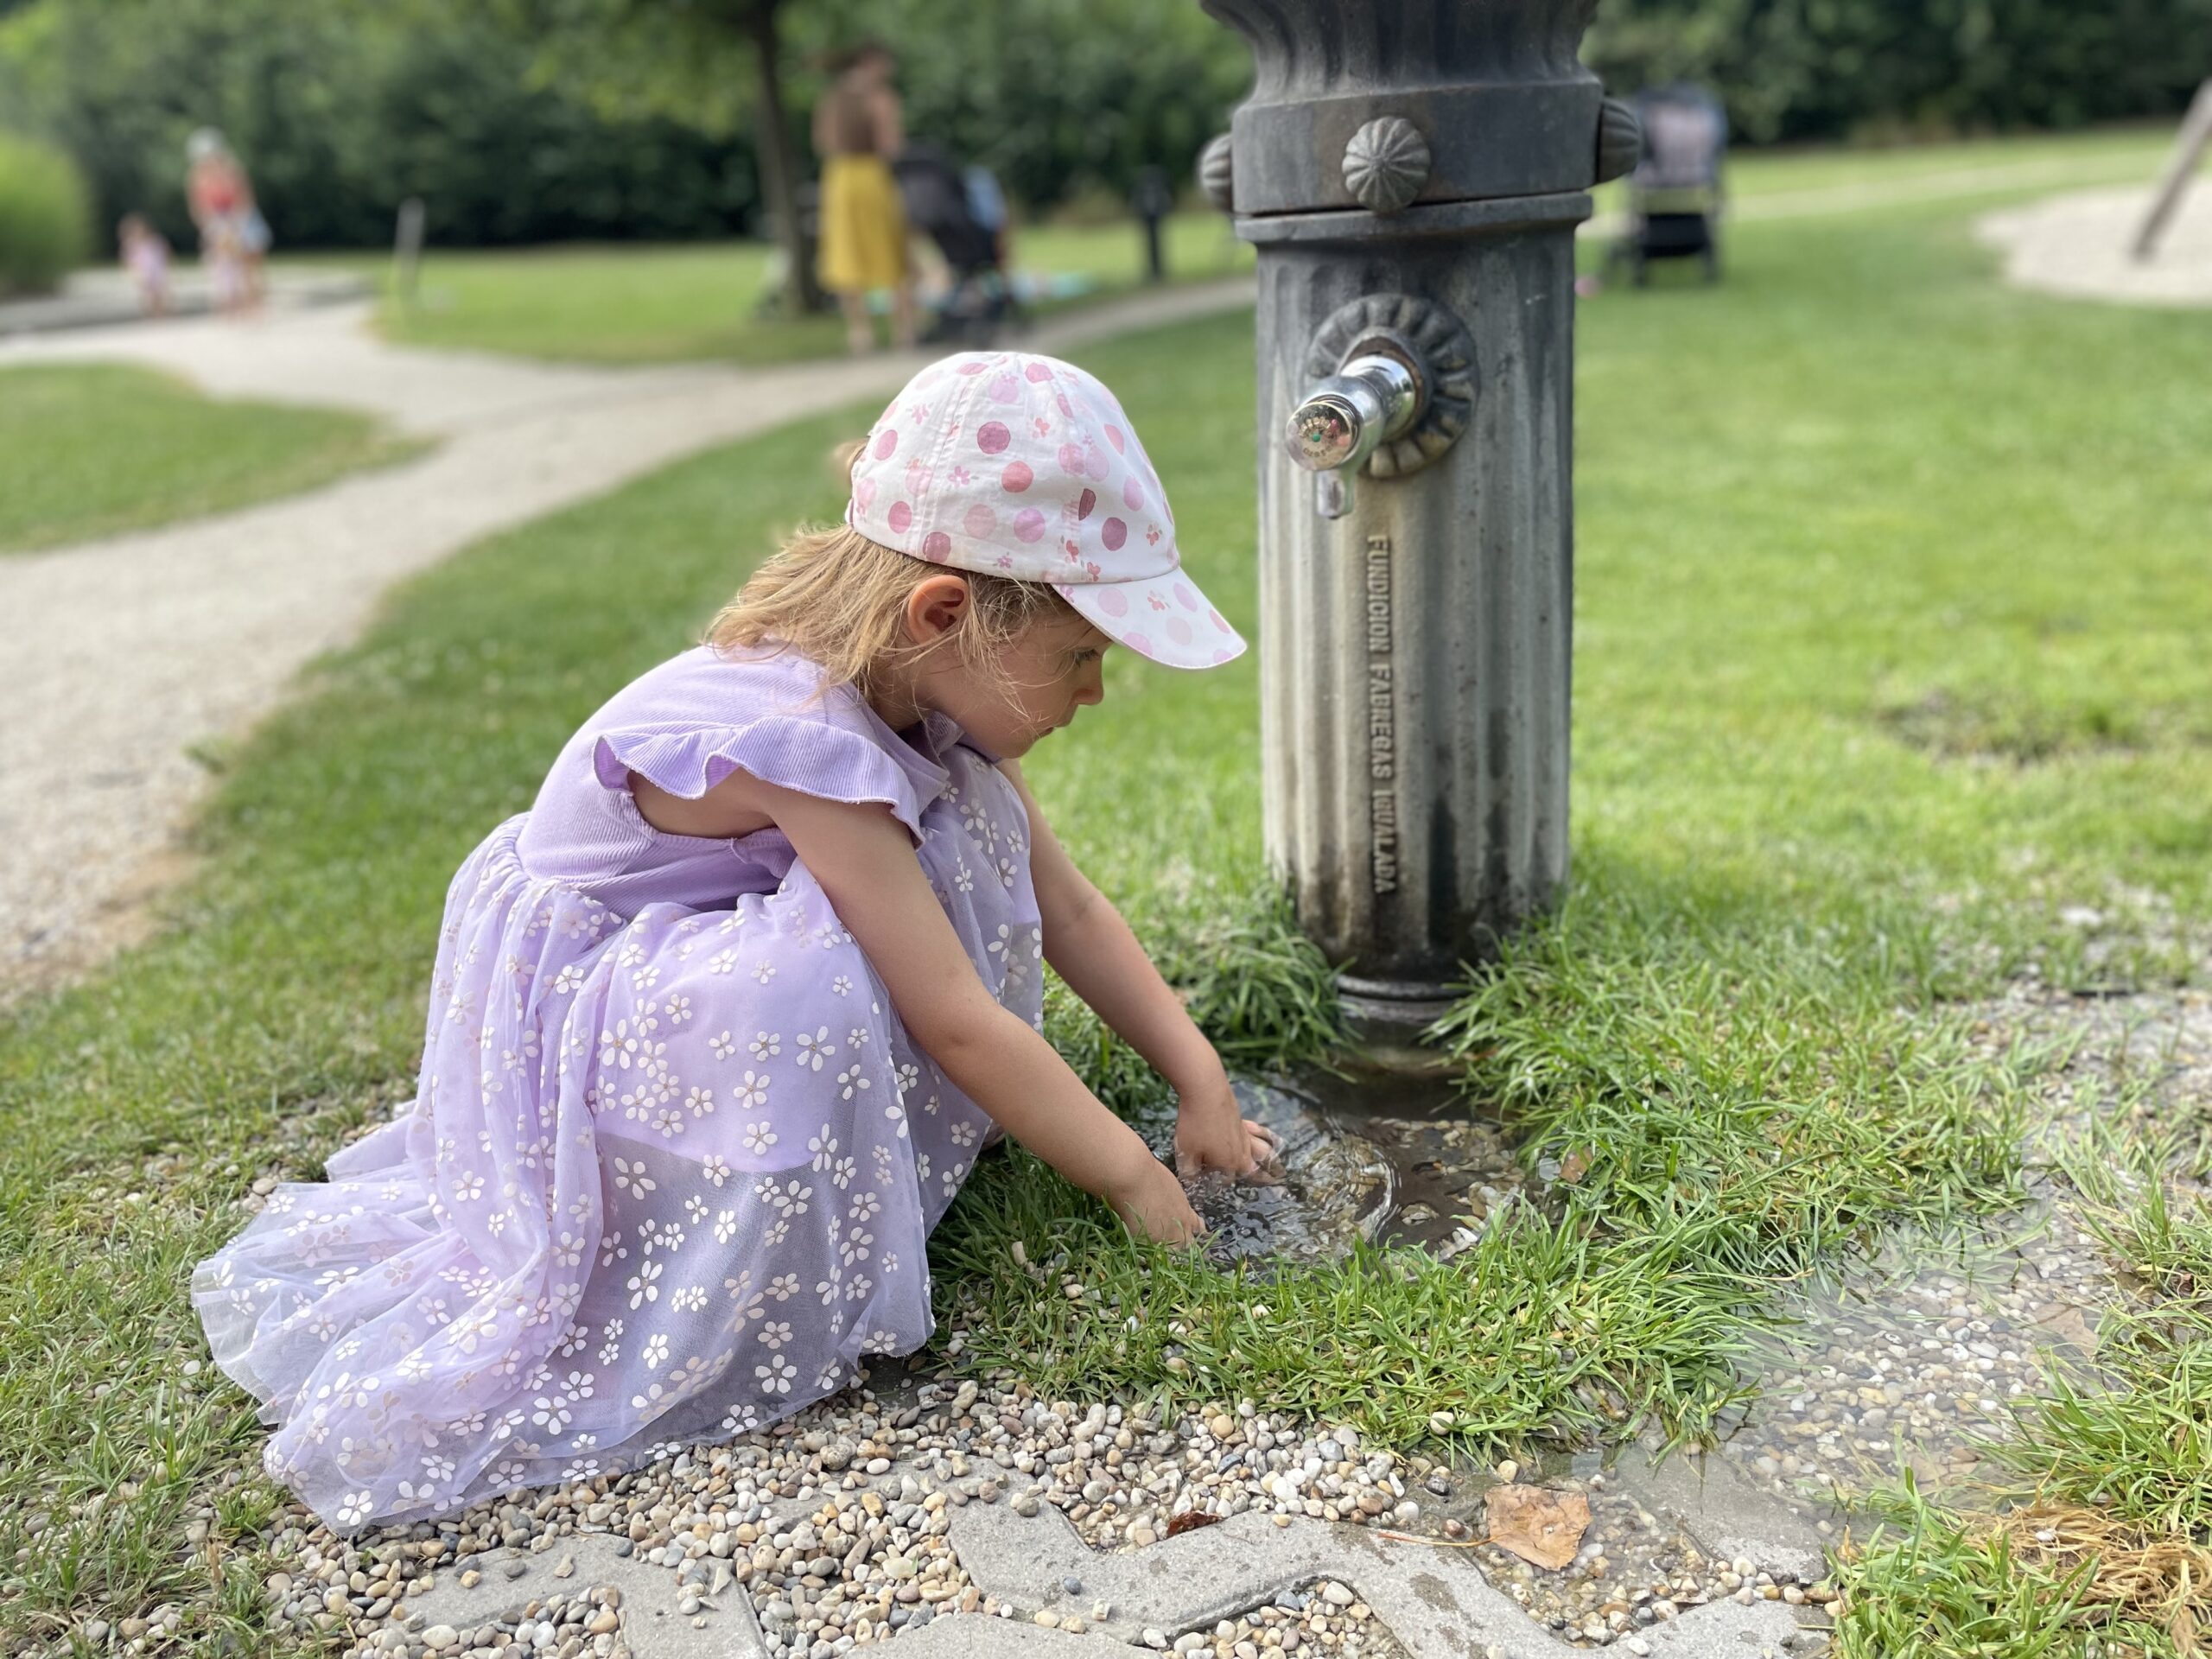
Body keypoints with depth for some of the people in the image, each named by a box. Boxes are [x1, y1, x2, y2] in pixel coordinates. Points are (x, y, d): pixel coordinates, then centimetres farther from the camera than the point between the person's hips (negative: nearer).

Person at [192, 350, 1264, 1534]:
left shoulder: (925, 693, -7)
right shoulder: (806, 735, -33)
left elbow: (1068, 912, 1)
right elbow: (959, 1021, -30)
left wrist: (1201, 1079, -2)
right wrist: (1128, 1175, -20)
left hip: (699, 959, 9)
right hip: (574, 997, -8)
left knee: (973, 817, -6)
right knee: (798, 994, -39)